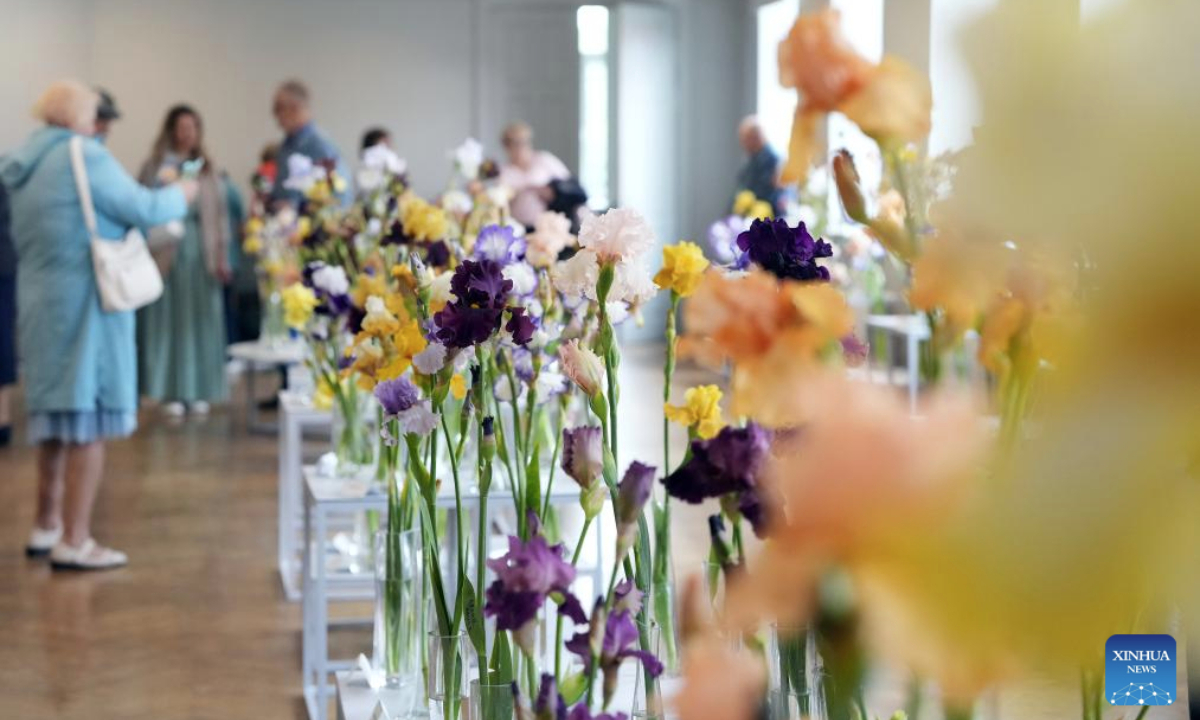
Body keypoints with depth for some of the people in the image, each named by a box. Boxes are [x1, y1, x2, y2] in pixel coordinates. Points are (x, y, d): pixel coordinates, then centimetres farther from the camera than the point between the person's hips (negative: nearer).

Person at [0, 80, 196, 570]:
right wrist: (180, 195, 6)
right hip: (85, 303, -8)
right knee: (88, 423, -3)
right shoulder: (85, 157, -12)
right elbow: (143, 209, -13)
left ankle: (46, 528, 27)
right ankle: (74, 542, -2)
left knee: (56, 418, 18)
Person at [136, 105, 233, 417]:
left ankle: (198, 390, 11)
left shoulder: (207, 169, 11)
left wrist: (222, 258, 7)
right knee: (168, 319, -1)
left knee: (199, 320, 4)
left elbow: (219, 213, 10)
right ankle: (171, 391, 3)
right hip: (168, 252, -3)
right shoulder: (158, 165, 0)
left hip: (201, 253, 3)